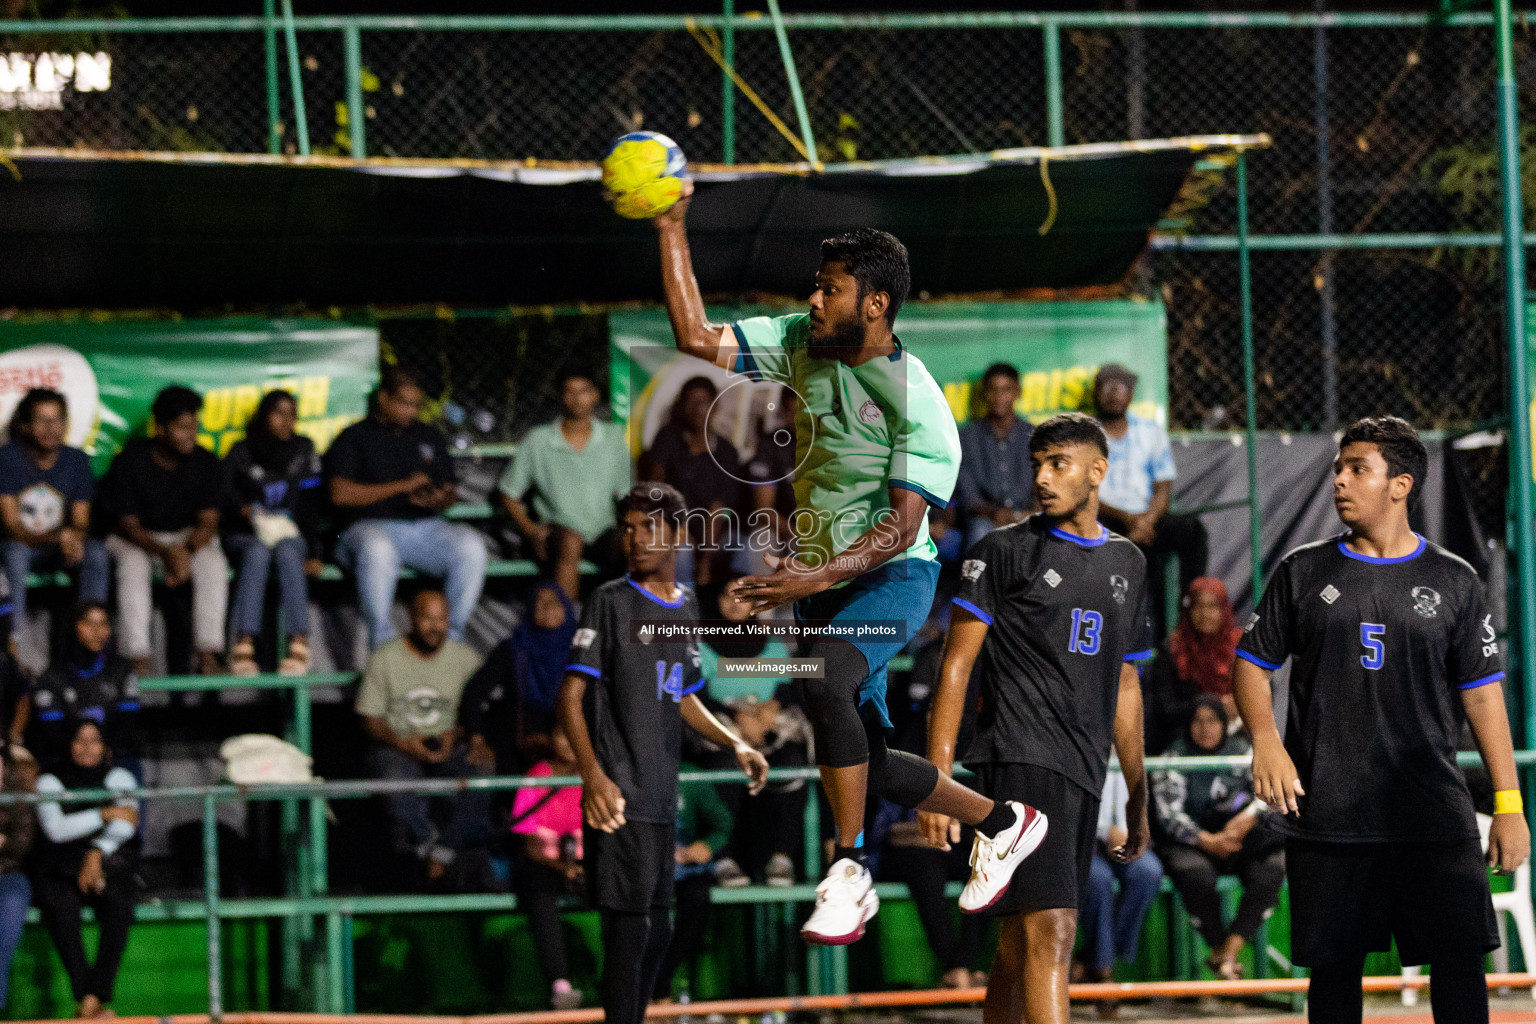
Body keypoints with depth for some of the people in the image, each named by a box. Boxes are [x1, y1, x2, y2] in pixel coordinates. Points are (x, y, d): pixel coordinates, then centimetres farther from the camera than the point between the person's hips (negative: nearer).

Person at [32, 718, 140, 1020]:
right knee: (58, 903, -35)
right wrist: (105, 814, -9)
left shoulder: (118, 777, 15)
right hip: (63, 867, 0)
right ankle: (87, 999, -41)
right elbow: (56, 829, -4)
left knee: (118, 901, -35)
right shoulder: (51, 781, 13)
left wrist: (97, 853, -18)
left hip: (109, 860, 0)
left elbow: (126, 824, -2)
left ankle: (92, 998, -39)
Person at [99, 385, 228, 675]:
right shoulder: (129, 462, -14)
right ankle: (139, 660, -39)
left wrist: (186, 551, -28)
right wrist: (165, 553, -31)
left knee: (213, 561, -29)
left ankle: (208, 655, -31)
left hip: (187, 538, 2)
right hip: (134, 539, -2)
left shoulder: (206, 463, -5)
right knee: (133, 564, -36)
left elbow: (208, 521, -7)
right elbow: (127, 525, -15)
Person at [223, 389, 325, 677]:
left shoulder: (304, 451, 15)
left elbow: (312, 506, 8)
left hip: (291, 535, 1)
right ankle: (244, 646, -51)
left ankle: (299, 644, -50)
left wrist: (313, 553, -4)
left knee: (287, 552, -35)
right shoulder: (241, 453, 10)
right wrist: (243, 510, -17)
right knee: (257, 553, -37)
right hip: (246, 535, -1)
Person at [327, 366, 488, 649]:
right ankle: (381, 641, -36)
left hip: (426, 526, 4)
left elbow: (450, 492, 23)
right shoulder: (354, 438, 10)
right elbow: (341, 493, -5)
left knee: (471, 545, -27)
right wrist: (402, 486, -7)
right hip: (373, 525, -4)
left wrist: (441, 500, -5)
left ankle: (453, 634, -20)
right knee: (377, 549, -41)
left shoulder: (430, 437, 24)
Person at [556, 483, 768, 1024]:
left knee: (656, 929, 13)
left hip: (662, 797, 7)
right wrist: (592, 773, -23)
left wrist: (735, 744, 12)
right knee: (629, 929, -11)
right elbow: (571, 695, -10)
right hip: (619, 797, -7)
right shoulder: (610, 601, -5)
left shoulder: (686, 606, 15)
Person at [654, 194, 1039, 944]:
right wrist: (672, 230, -9)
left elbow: (902, 525, -22)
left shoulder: (915, 400, -18)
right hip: (822, 580, 7)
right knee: (866, 762, 11)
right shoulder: (801, 345, 1)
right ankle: (1004, 823, 36)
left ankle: (849, 871, -26)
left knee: (824, 678, -36)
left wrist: (817, 577, -34)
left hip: (893, 576, -7)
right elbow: (697, 339, -3)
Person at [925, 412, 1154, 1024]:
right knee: (1050, 932, -18)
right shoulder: (1003, 551, -1)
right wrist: (938, 782, -12)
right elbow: (956, 666, -4)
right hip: (1021, 761, -6)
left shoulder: (1127, 562, 17)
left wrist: (1137, 793, 23)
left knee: (1020, 944, 10)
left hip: (1083, 771, 6)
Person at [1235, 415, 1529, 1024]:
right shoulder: (1304, 573, 9)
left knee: (1460, 960, -7)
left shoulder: (1451, 581, 8)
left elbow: (1481, 692, 7)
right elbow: (1252, 662, 10)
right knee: (1335, 967, 2)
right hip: (1327, 812, 1)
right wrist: (1265, 739, -10)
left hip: (1434, 813, 0)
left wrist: (1508, 803, 2)